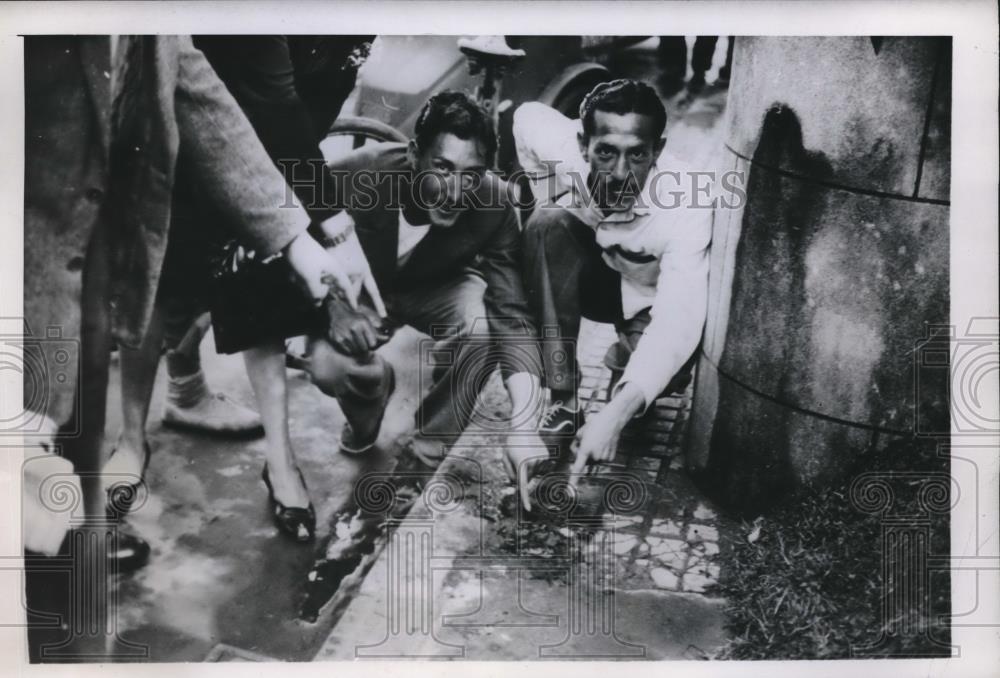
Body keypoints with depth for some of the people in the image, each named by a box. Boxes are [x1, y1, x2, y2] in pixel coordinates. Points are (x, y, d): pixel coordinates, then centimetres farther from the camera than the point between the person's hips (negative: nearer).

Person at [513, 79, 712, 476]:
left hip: (651, 300, -2)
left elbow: (678, 321, -46)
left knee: (675, 363, -32)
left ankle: (626, 356, 8)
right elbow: (527, 115, -3)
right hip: (590, 275, 2)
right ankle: (563, 399, -24)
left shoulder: (685, 205, -37)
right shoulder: (565, 154, -28)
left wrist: (614, 414, -57)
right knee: (549, 225, -30)